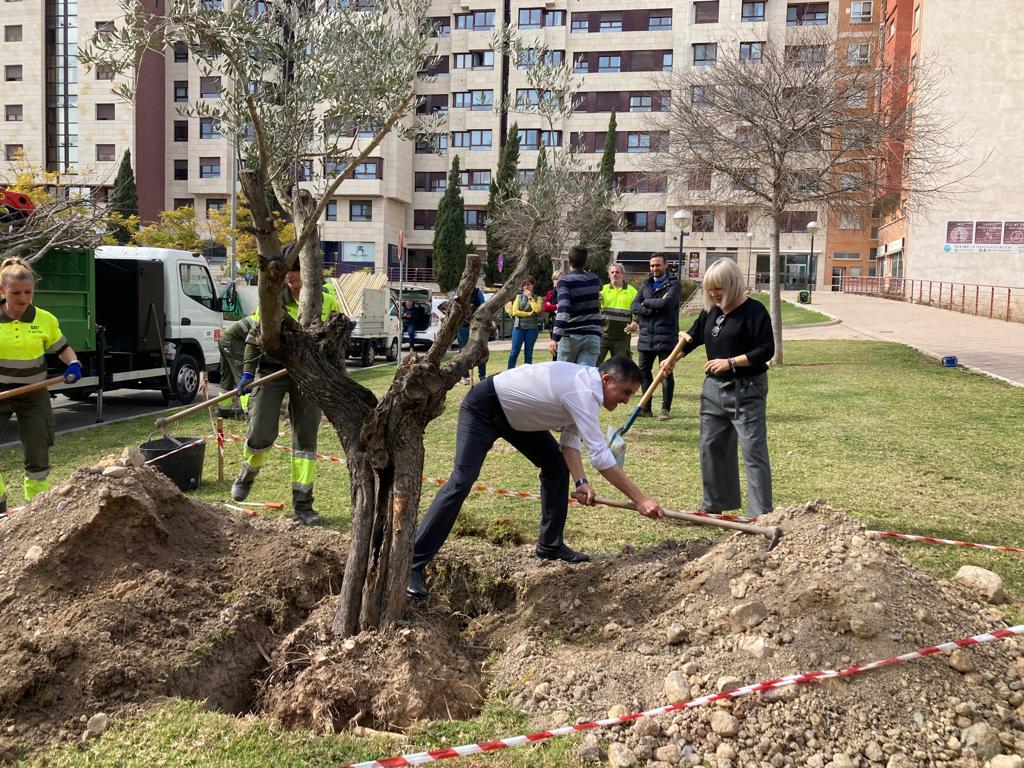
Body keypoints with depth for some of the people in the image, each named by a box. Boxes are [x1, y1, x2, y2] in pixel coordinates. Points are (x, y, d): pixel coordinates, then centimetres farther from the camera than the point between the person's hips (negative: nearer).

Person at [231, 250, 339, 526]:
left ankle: (302, 505, 11)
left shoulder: (327, 302, 0)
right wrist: (248, 372, -4)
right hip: (272, 370, 0)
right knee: (261, 432, -9)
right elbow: (255, 337, 5)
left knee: (305, 439, 3)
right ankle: (246, 476, 25)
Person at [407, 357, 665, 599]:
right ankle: (413, 564, -15)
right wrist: (641, 499, -33)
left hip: (515, 413, 10)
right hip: (483, 409, -10)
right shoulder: (583, 393, -32)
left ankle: (549, 545, 16)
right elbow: (600, 456, -35)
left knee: (556, 466, 7)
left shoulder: (585, 383, -3)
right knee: (461, 482, -18)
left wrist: (581, 481, -17)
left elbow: (570, 440, -2)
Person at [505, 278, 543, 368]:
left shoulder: (537, 298, 9)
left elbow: (537, 310, -10)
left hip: (532, 328, 0)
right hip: (519, 327, 0)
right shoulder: (518, 297, 9)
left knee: (528, 354, 6)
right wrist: (530, 314, -7)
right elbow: (515, 311, -3)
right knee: (514, 352, -4)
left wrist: (530, 297, -5)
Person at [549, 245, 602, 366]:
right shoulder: (595, 280, 9)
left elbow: (563, 309, -21)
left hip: (570, 336, -3)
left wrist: (555, 338, -28)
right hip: (592, 337, 3)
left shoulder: (565, 281, -6)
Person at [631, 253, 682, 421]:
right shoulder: (646, 285, 14)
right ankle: (646, 407, 19)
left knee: (666, 373, 0)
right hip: (646, 336, 6)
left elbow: (667, 303, -20)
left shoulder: (674, 284, -2)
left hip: (666, 337, -5)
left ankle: (665, 409, 8)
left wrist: (646, 303, -6)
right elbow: (635, 306, 2)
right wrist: (655, 307, -12)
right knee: (644, 372, 9)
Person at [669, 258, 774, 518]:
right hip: (714, 388, 8)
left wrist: (730, 362, -19)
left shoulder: (754, 311, -12)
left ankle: (761, 513, -2)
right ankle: (714, 504, 28)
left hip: (746, 391, -8)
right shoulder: (711, 311, 9)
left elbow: (766, 350, -15)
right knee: (711, 447, 14)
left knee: (753, 451, -6)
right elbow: (691, 336, 18)